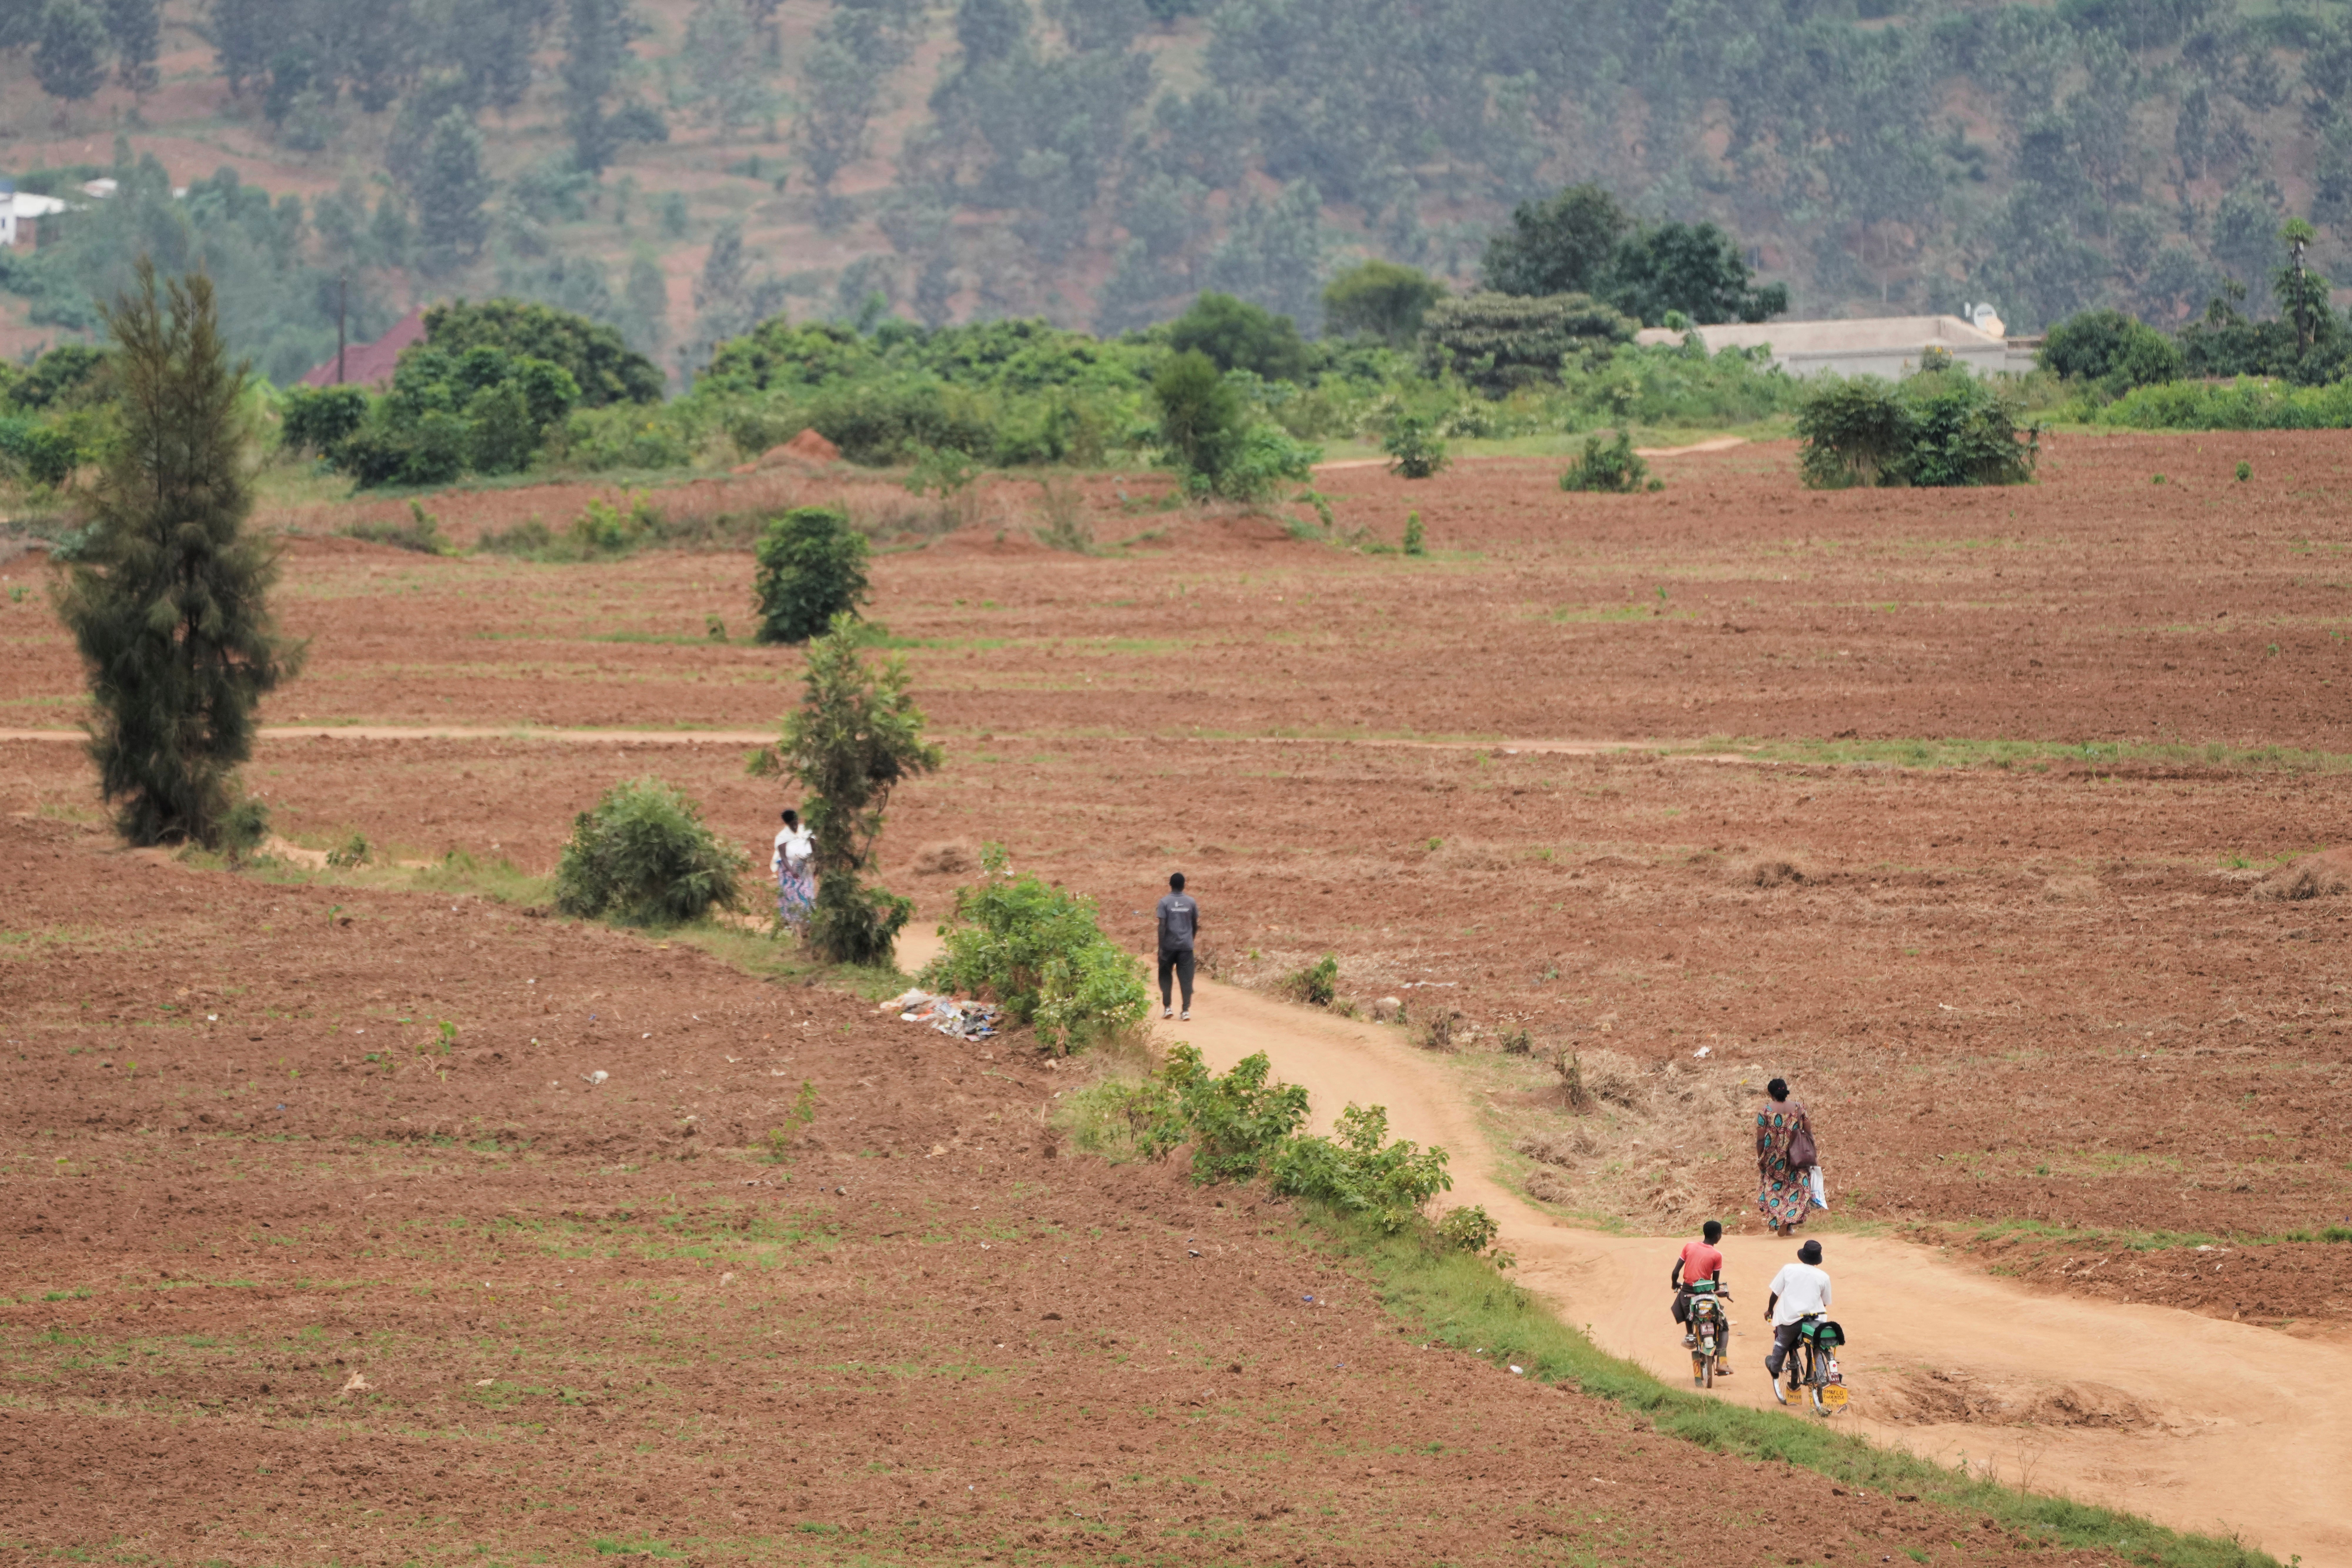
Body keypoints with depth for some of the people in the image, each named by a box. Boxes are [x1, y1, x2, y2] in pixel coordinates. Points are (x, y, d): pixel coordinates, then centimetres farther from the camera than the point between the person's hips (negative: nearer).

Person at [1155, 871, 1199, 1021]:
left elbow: (1162, 926, -10)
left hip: (1169, 946, -2)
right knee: (1186, 978, 3)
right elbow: (1196, 925, 9)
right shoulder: (1191, 902, 2)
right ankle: (1186, 1010, -3)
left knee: (1165, 976, 13)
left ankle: (1167, 1008, 7)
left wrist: (1161, 947, -8)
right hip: (1186, 946, 2)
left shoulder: (1165, 902, -6)